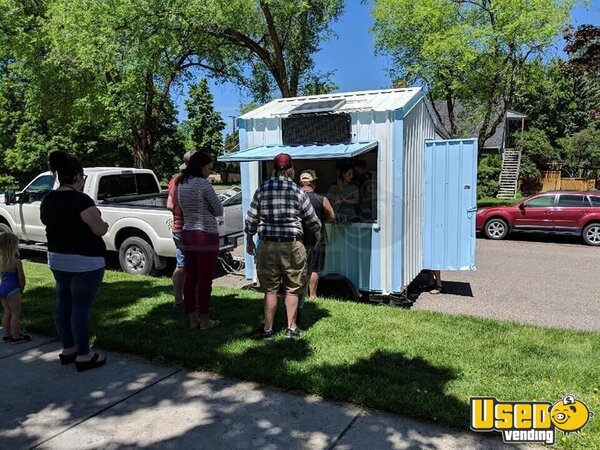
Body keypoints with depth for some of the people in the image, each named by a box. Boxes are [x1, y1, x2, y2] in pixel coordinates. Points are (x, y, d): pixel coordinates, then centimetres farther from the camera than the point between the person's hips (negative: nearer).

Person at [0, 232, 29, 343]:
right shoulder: (16, 262, -18)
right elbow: (21, 278, -12)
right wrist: (22, 290, 4)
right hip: (13, 290, -7)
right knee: (16, 313, 1)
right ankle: (16, 336, 6)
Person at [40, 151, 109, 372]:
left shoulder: (47, 200, 5)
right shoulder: (80, 200, -20)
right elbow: (100, 230, -20)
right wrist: (103, 223, 3)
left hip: (57, 259, 9)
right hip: (84, 261, -8)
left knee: (64, 304, 16)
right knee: (81, 307, -2)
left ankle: (68, 349, 28)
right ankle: (83, 356, 8)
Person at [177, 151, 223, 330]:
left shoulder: (181, 184, 10)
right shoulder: (203, 184, -14)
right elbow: (219, 211, -7)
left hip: (187, 233, 8)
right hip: (206, 235, -8)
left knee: (190, 278, 12)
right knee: (205, 280, 1)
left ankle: (192, 318, 21)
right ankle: (204, 320, 11)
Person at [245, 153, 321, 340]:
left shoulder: (262, 189, 0)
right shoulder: (296, 190, -3)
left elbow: (251, 219, 3)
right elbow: (311, 218, 5)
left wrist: (249, 240, 17)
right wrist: (317, 233, 24)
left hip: (267, 245, 1)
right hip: (292, 245, -1)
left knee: (270, 289, 9)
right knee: (292, 289, 11)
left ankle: (267, 329, 15)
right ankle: (291, 328, 20)